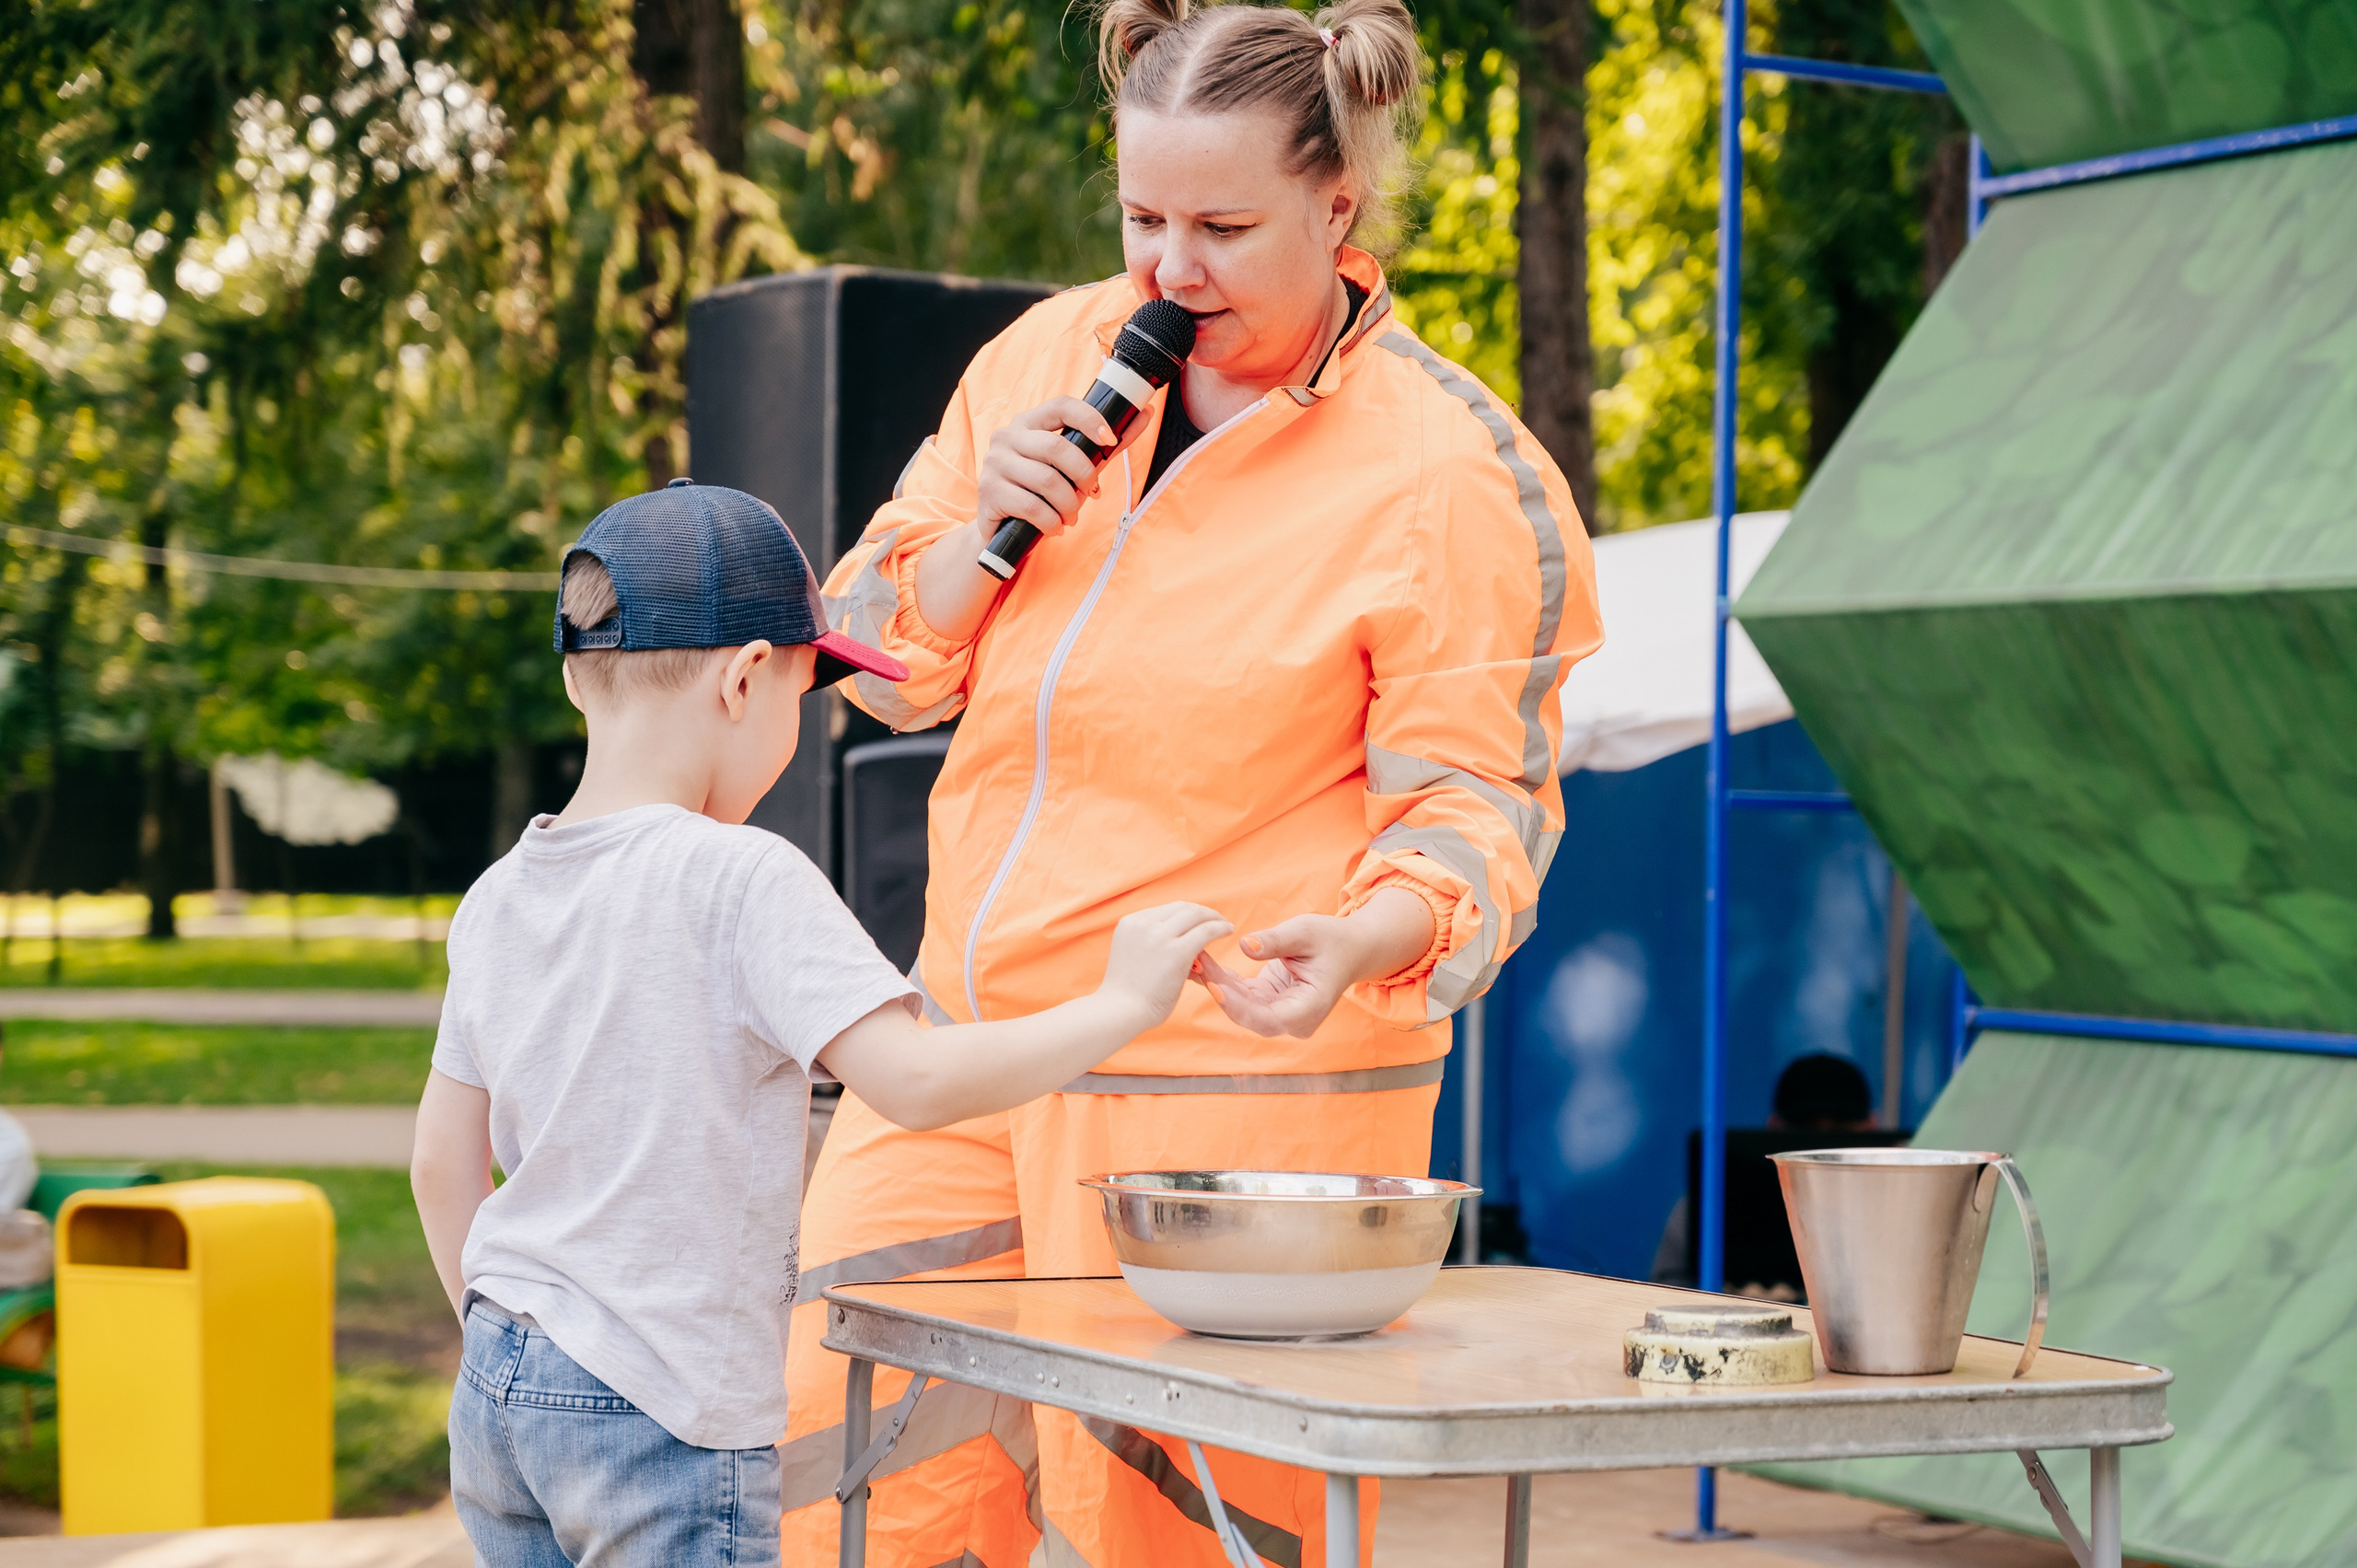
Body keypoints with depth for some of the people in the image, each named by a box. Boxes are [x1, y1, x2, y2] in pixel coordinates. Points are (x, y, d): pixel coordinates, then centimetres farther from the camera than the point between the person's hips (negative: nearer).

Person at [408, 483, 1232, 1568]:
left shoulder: (498, 897, 7)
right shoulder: (743, 882, -15)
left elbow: (443, 1164, 14)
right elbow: (912, 1080, -23)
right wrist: (1122, 1001, -12)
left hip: (498, 1397, 7)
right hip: (662, 1417, -7)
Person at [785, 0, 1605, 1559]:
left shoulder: (1449, 479, -11)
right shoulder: (1052, 358, 7)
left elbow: (1477, 803, -10)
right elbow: (889, 665, 13)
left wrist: (1364, 940, -31)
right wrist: (980, 532, -8)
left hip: (1238, 1096, -6)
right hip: (966, 1060, 6)